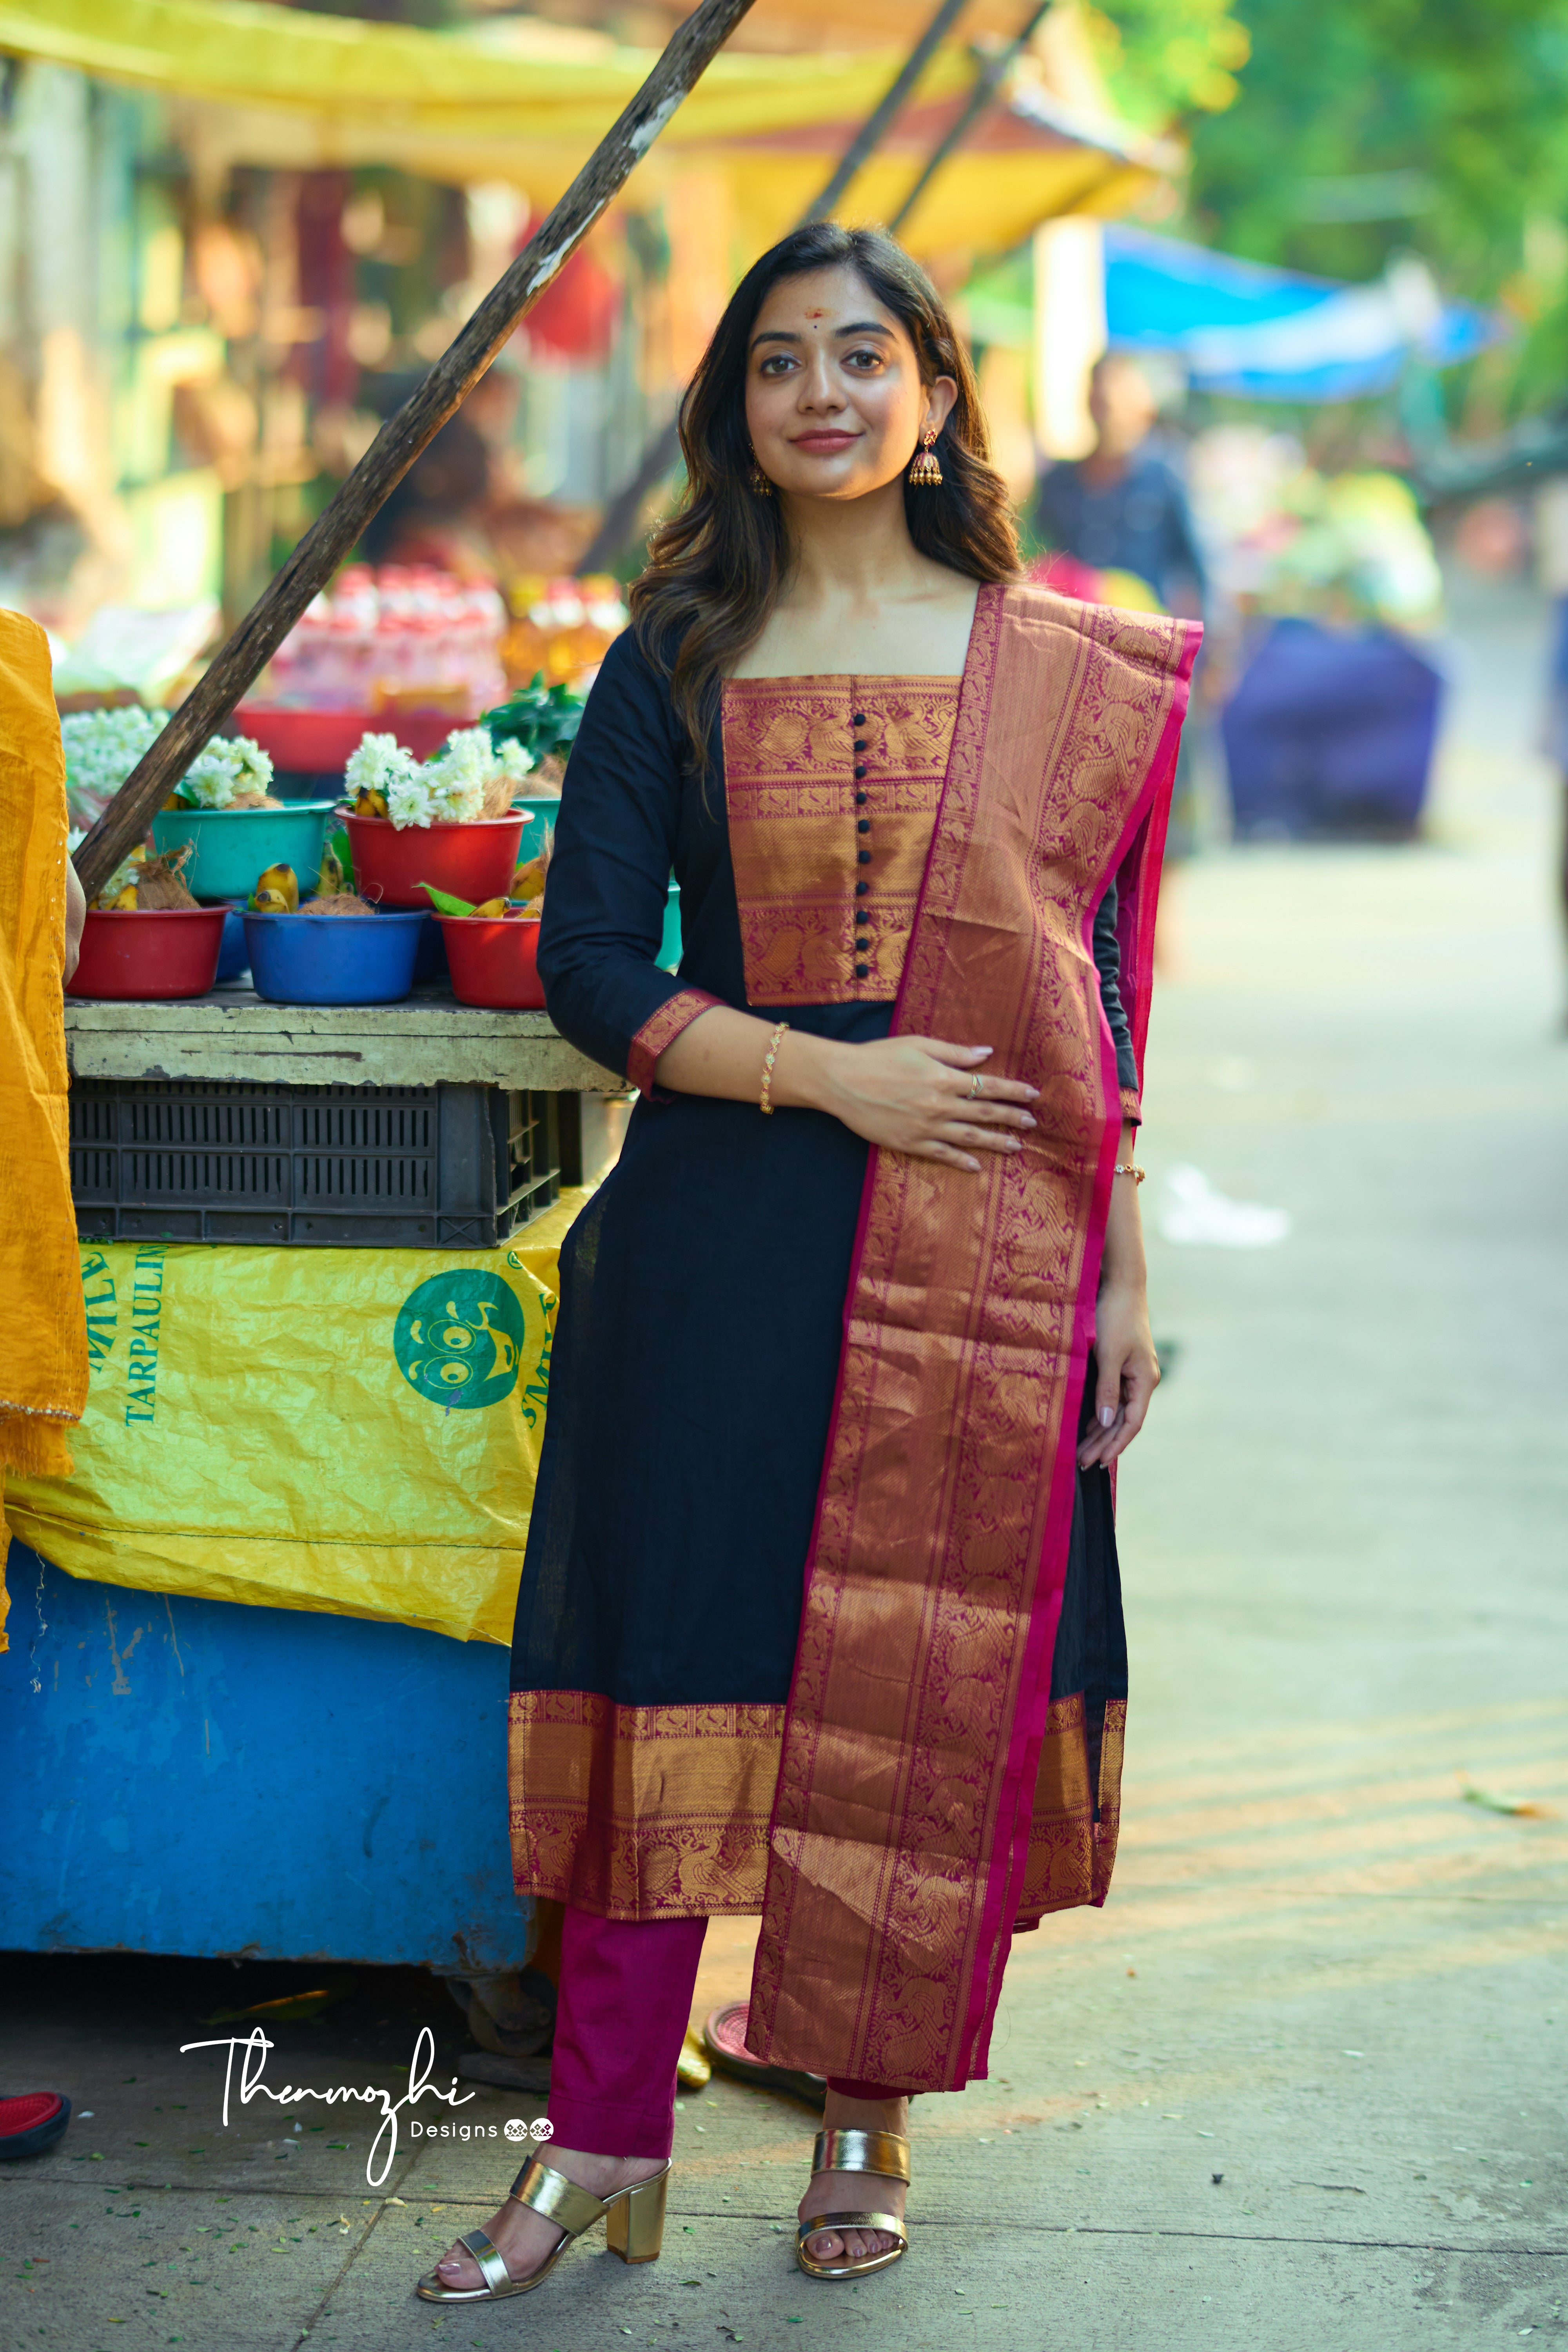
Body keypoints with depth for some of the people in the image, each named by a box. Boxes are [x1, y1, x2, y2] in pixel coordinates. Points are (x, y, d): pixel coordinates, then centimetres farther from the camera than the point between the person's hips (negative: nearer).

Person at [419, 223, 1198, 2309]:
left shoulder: (1059, 671, 6)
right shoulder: (678, 666, 5)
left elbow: (1097, 990, 7)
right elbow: (593, 968, -1)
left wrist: (1122, 1268, 4)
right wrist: (833, 1073, -13)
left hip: (984, 1251, 0)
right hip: (723, 1236, 0)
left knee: (934, 1681, 4)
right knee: (680, 1663, 0)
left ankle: (869, 2122, 20)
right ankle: (605, 2146, 9)